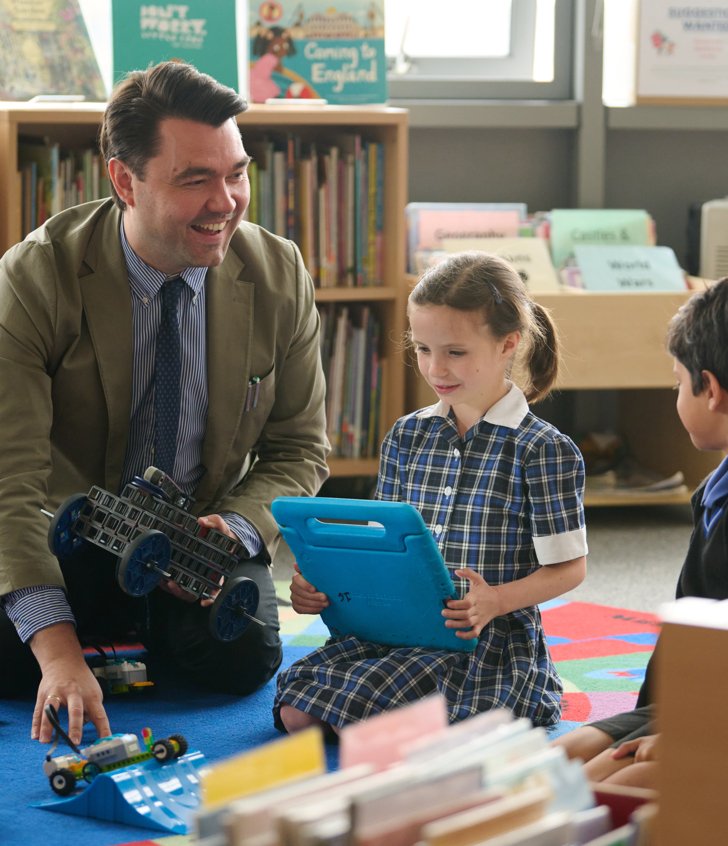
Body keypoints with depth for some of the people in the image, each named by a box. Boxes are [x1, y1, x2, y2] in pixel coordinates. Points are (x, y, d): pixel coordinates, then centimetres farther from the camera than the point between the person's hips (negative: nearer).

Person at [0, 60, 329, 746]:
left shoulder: (279, 277, -9)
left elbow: (299, 449, 2)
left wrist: (235, 528, -23)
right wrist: (57, 648, -37)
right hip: (70, 533, -1)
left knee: (242, 659, -27)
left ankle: (153, 624, 10)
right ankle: (104, 627, 9)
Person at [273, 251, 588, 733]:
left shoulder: (542, 449, -6)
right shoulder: (407, 436, 12)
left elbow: (570, 566, -5)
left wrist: (495, 600, -23)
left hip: (489, 639, -6)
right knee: (296, 712, -15)